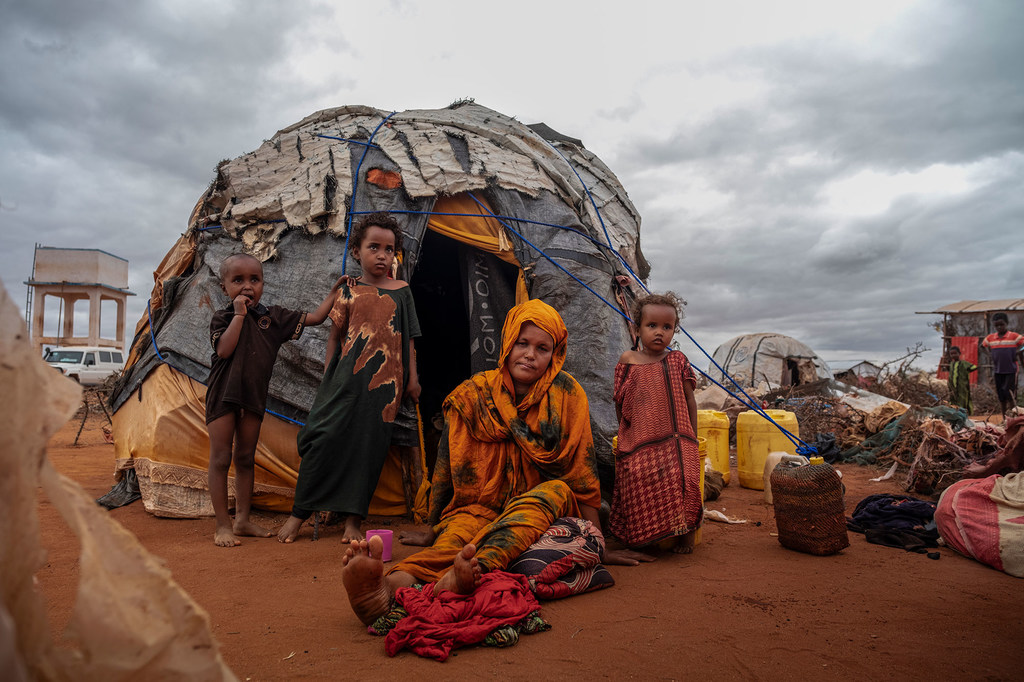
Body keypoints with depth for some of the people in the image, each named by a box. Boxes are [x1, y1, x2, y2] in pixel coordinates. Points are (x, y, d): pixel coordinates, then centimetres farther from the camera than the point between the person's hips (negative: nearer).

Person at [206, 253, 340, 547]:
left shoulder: (274, 316, 5)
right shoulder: (222, 317, -3)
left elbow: (315, 317, 7)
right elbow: (224, 350, -20)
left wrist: (334, 291, 4)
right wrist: (239, 314, -18)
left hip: (254, 396, 4)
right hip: (223, 394, -3)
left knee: (246, 459, 11)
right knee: (220, 459, -1)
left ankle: (242, 519, 21)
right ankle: (223, 525, 7)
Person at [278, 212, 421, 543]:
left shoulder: (401, 291, 8)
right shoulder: (349, 290, 7)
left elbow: (408, 339, 10)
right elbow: (336, 334, 10)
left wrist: (412, 378, 6)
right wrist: (327, 376, 6)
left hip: (385, 381, 0)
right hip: (348, 377, 0)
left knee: (369, 444, 2)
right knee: (326, 436, -3)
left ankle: (353, 518, 13)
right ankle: (300, 511, 13)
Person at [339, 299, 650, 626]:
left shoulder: (565, 393, -4)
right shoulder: (475, 394, -2)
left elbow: (583, 472, -3)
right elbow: (447, 468, 5)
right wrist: (432, 532, 12)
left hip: (546, 511, 0)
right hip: (482, 509, 0)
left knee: (555, 489, -34)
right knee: (460, 531, -34)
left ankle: (479, 566, -57)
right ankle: (390, 587, -62)